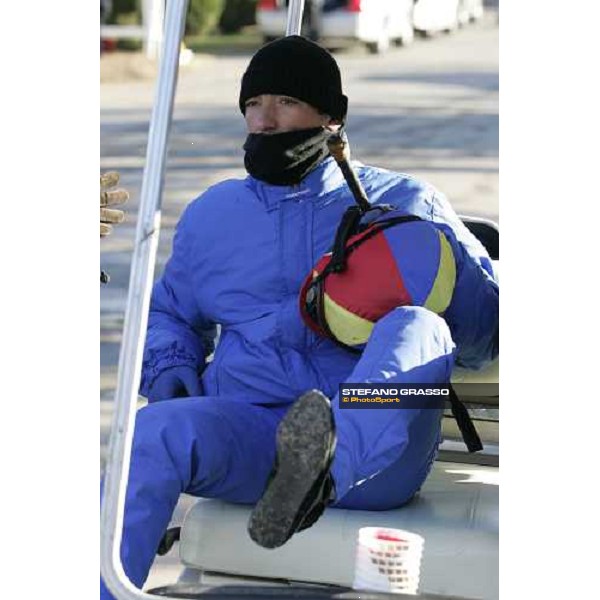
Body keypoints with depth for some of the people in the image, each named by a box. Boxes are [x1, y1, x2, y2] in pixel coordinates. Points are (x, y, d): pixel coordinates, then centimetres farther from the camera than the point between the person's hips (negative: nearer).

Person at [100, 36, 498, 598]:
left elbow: (485, 330, 14)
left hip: (379, 450, -2)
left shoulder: (404, 203, 15)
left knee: (418, 327, -32)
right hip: (249, 434, 2)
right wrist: (170, 371, 12)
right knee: (156, 431, -30)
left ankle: (326, 469, -59)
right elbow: (168, 314, 36)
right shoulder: (211, 214, 22)